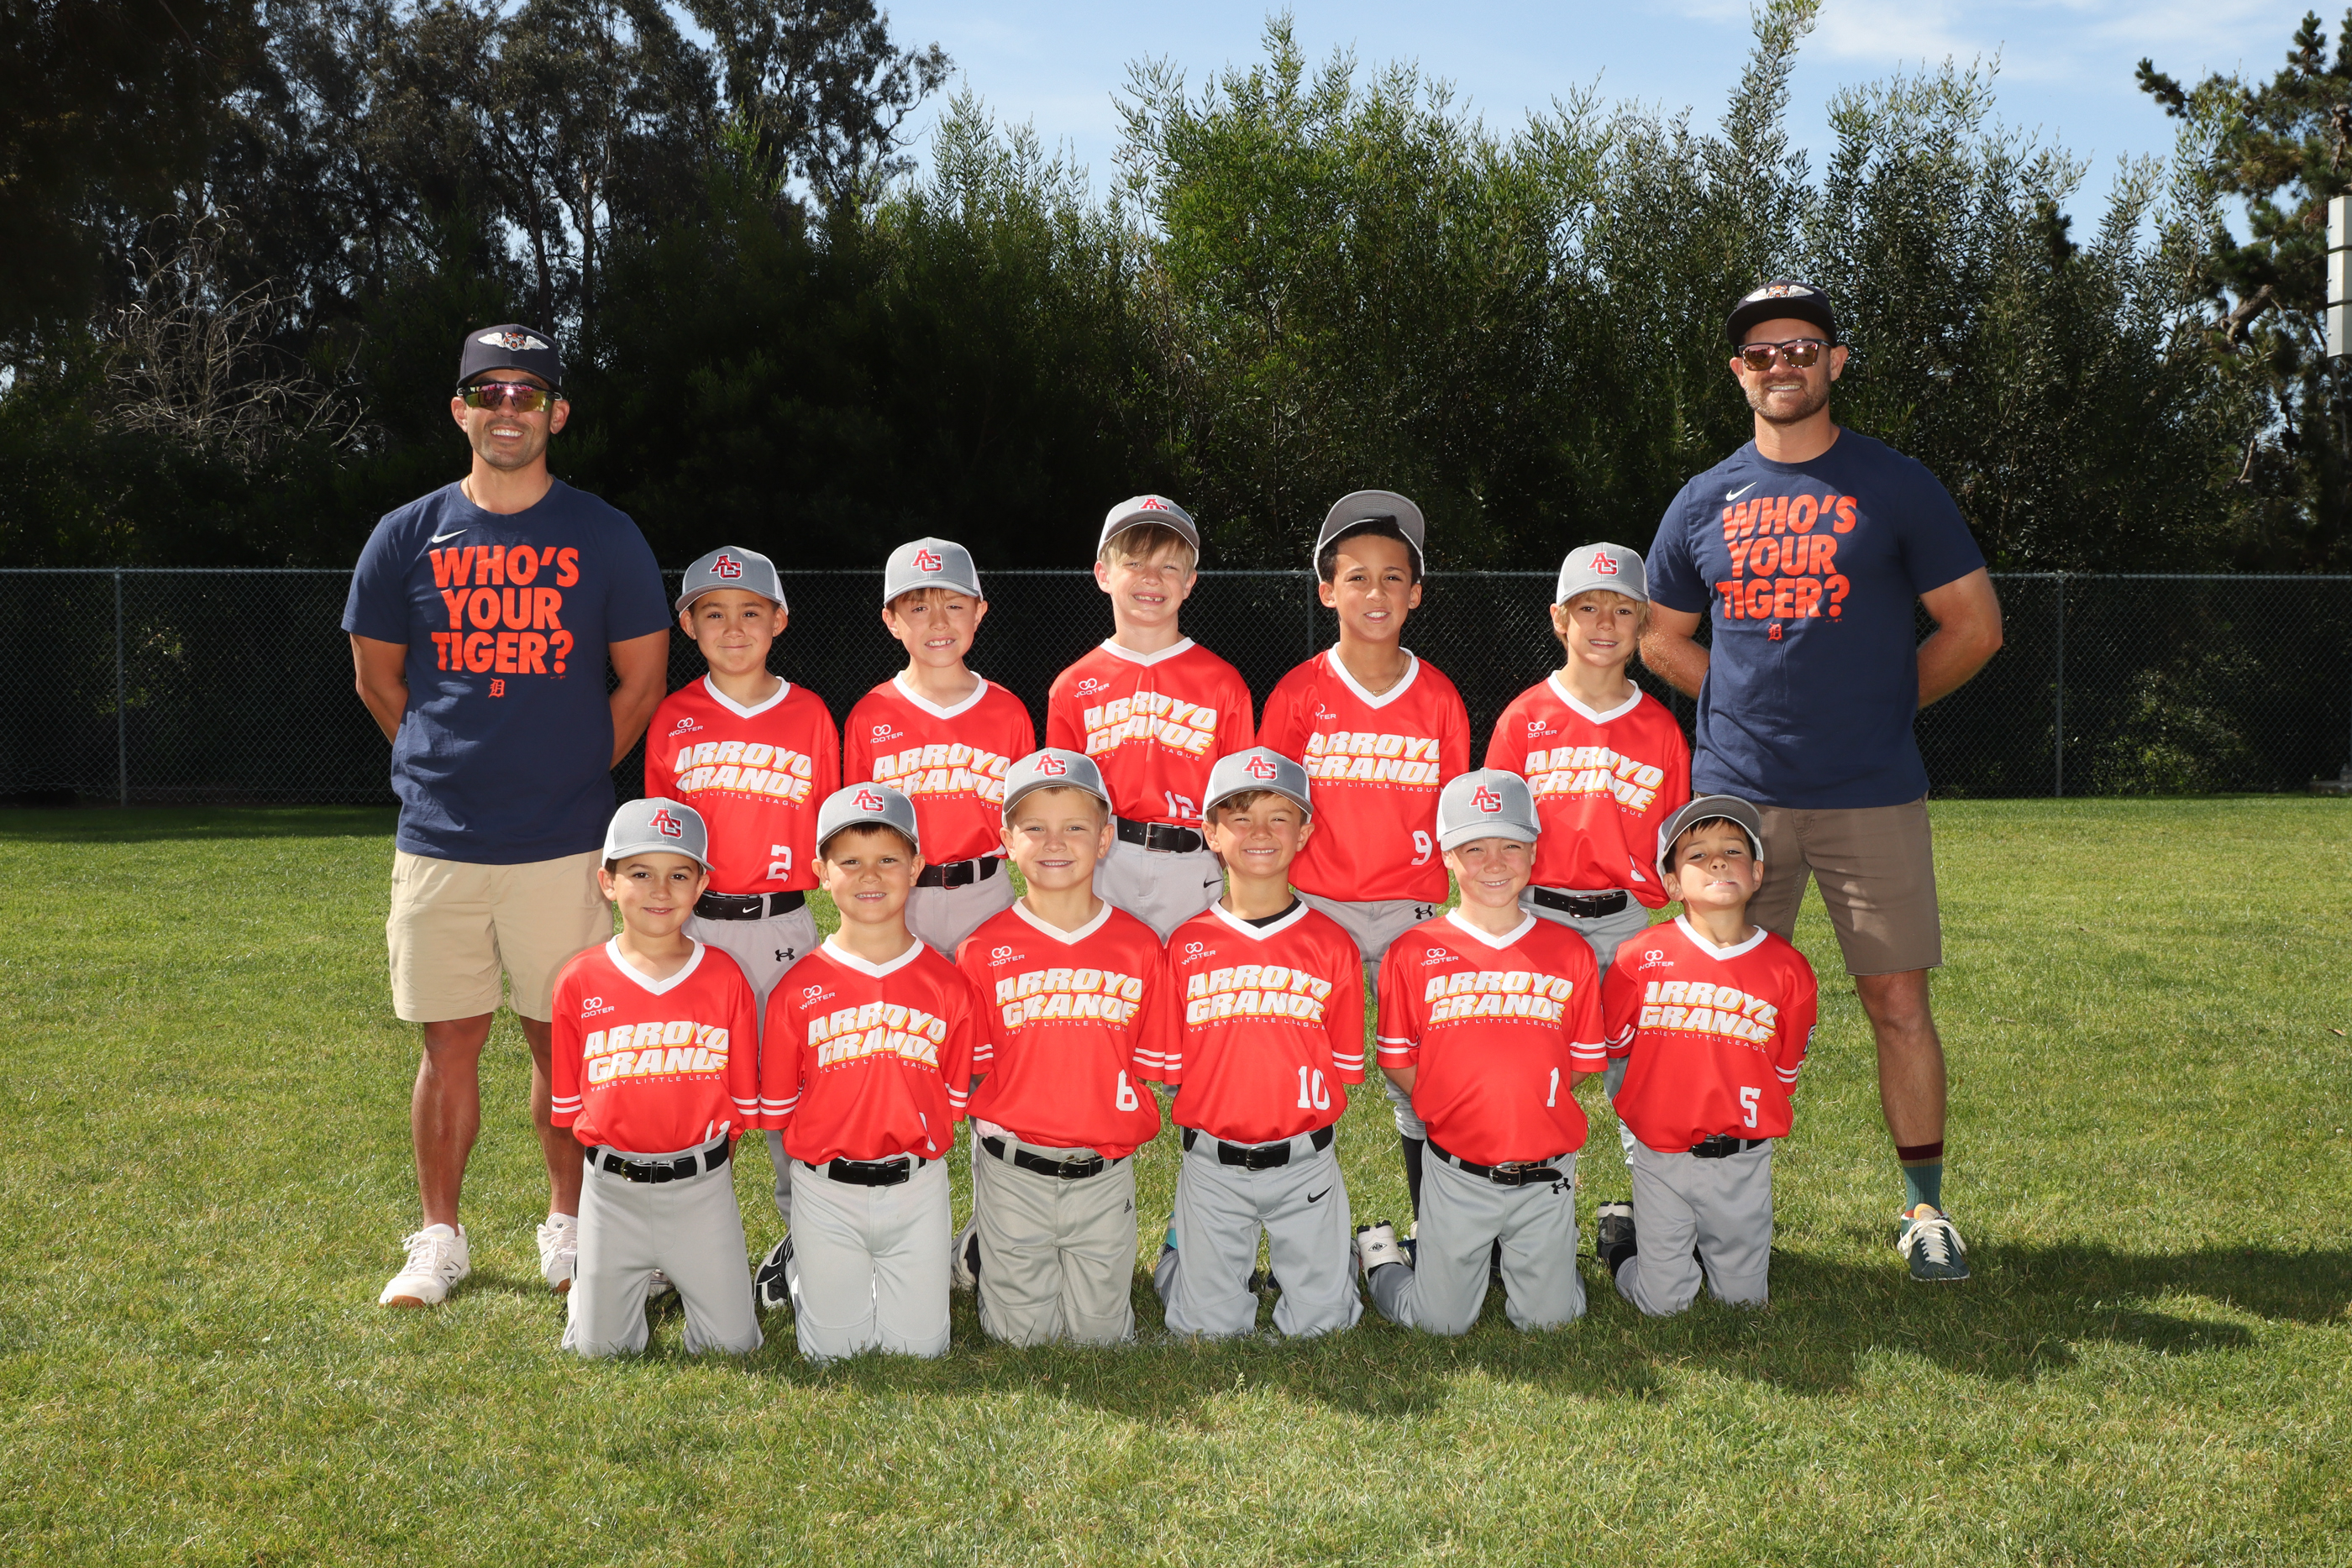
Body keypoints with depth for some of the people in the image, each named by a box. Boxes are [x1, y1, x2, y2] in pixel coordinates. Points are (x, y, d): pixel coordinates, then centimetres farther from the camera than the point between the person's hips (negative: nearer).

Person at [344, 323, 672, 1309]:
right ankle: (438, 1240, 18)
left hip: (562, 844, -1)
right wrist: (451, 768, 11)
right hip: (437, 844, 1)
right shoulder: (409, 536, 5)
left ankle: (567, 1229, 20)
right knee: (450, 1041, 5)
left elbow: (641, 679, 7)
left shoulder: (604, 536, 2)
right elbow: (376, 677, 13)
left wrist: (571, 772, 6)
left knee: (561, 1039, 5)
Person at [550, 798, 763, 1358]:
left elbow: (742, 1097, 3)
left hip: (702, 1182, 0)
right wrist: (612, 1161, 3)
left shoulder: (725, 978, -4)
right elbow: (571, 1100, 4)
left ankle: (691, 1273, 31)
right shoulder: (580, 982, -4)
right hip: (612, 1184, 0)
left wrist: (709, 1168, 2)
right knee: (601, 1347, 5)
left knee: (732, 1343, 2)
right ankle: (604, 1281, 37)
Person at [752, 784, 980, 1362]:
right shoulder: (799, 988, -4)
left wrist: (910, 1142, -1)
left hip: (918, 1188, 1)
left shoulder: (948, 984, -1)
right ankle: (799, 1264, 34)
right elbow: (776, 1106, 1)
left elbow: (955, 1098, 5)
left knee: (920, 1347, 5)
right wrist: (834, 1143, 0)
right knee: (832, 1350, 6)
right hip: (825, 1190, -1)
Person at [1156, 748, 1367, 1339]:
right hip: (1213, 1165, 0)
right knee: (1209, 1327, 3)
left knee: (1320, 1322, 4)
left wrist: (1298, 1122, -6)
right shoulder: (1186, 946, 0)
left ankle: (1297, 1264, 33)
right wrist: (1225, 1118, -4)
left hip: (1305, 1162, 0)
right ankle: (1182, 1250, 32)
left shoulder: (1332, 945, 0)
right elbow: (1171, 1067, 3)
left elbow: (1343, 1068, 2)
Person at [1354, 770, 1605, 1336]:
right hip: (1457, 1175, -1)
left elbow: (1582, 1064, 5)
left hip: (1546, 1176, 2)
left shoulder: (1570, 951, -1)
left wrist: (1520, 1106, -2)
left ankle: (1539, 1250, 37)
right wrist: (1454, 1112, -5)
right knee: (1439, 1321, 4)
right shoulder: (1414, 953, -5)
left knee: (1546, 1318, 7)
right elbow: (1399, 1063, 2)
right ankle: (1381, 1254, 33)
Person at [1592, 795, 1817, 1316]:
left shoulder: (1788, 970, -5)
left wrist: (1743, 1120, 6)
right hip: (1661, 1156, -2)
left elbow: (1784, 1072, 7)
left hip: (1743, 1161, 2)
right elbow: (1613, 1044, 5)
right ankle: (1621, 1233, 32)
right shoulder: (1641, 958, -9)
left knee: (1743, 1298, 9)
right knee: (1663, 1303, 3)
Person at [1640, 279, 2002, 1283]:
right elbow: (1662, 639, 19)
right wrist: (1751, 708, 11)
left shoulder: (1895, 486, 2)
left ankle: (1925, 1209, 10)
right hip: (1736, 796, 2)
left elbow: (1974, 626, 4)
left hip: (1872, 797, -2)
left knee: (1898, 1001, -1)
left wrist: (1885, 702, 6)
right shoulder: (1703, 503, 9)